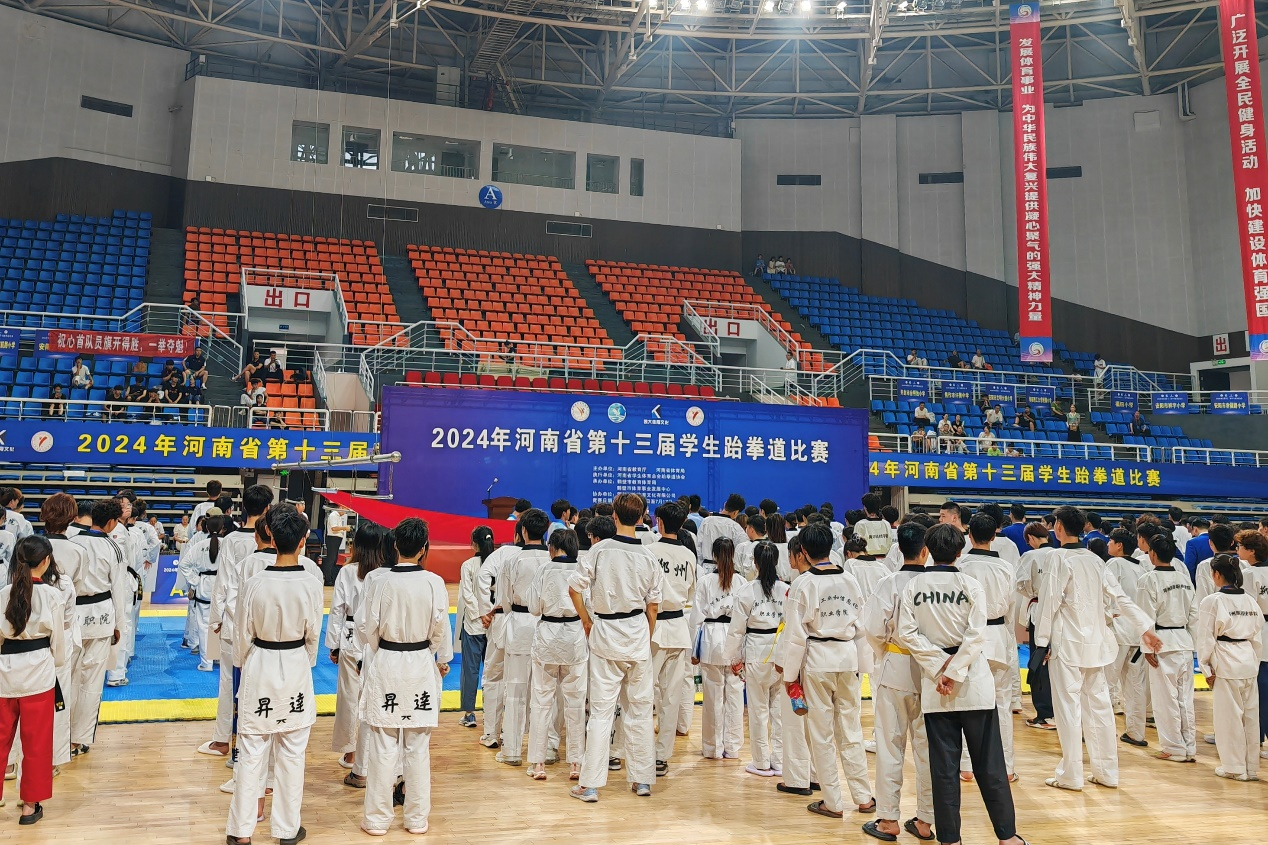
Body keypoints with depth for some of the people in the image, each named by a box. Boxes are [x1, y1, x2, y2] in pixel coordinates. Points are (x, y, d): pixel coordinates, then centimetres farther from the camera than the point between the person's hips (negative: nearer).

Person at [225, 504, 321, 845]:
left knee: (251, 752, 12)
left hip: (259, 669, 0)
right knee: (291, 754, 12)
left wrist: (243, 666, 17)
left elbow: (242, 635, -3)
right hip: (296, 669, 0)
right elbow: (313, 636, -3)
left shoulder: (254, 584, -15)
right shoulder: (311, 586, -15)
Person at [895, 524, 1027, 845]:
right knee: (989, 763, 8)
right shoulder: (970, 584, -5)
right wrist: (954, 671, -11)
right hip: (973, 681, -1)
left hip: (933, 681, 1)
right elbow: (976, 634, -12)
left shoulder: (913, 586, -1)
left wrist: (941, 666, -6)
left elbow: (906, 634, -6)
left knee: (943, 765, 7)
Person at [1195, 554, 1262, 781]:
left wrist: (1206, 668, -3)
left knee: (1230, 716, 2)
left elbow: (1206, 638, -11)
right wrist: (1254, 663, 19)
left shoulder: (1212, 601, -12)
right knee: (1250, 715, 12)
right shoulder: (1251, 601, 7)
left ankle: (1235, 768, 10)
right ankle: (1251, 768, 20)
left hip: (1226, 664, -6)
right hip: (1249, 662, 6)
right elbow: (1258, 637, 12)